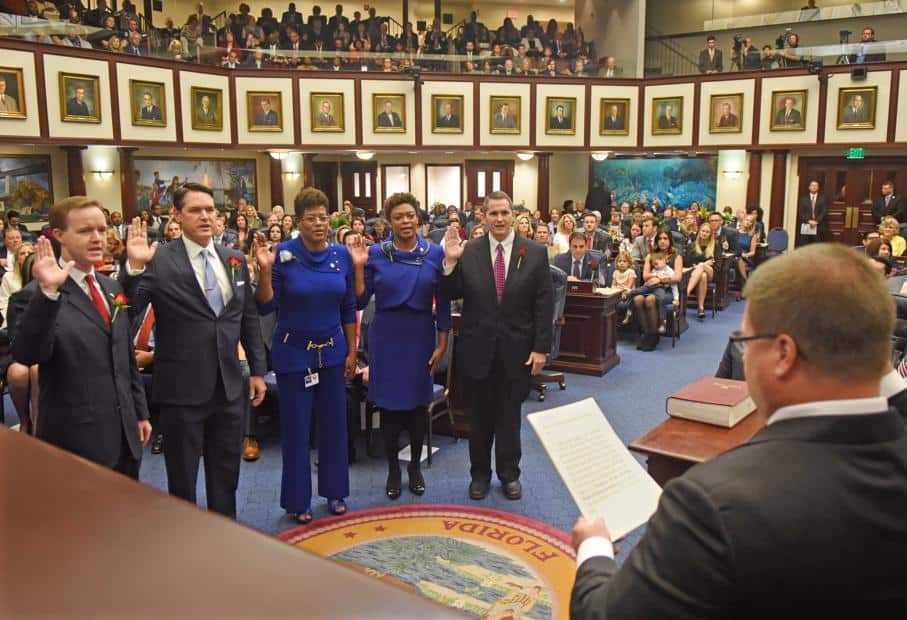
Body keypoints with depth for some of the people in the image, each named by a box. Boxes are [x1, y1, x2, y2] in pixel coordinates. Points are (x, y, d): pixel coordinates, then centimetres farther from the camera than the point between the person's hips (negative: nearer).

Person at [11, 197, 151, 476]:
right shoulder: (39, 293, -12)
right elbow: (26, 355, -27)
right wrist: (48, 293, -37)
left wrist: (140, 411, 17)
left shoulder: (111, 287, 10)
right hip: (76, 440, -7)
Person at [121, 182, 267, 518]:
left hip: (229, 386, 4)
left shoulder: (234, 260, 6)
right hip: (183, 388, -4)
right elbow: (128, 311, -15)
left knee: (226, 475, 18)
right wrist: (134, 267, -29)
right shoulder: (159, 261, -9)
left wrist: (258, 369, 10)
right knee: (182, 478, 13)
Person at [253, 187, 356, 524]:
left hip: (332, 352, 3)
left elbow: (349, 308, 5)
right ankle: (298, 500, 22)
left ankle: (334, 491, 29)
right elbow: (266, 307, -12)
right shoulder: (282, 254, -11)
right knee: (295, 428, 7)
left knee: (334, 424, 12)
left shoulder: (341, 254, -1)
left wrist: (352, 351, 5)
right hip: (293, 353, -3)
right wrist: (265, 269, -26)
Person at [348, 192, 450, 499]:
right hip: (386, 337, 0)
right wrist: (358, 266, -14)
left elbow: (442, 303, 0)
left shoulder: (435, 253, -2)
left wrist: (442, 344, -2)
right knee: (389, 404, 7)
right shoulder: (375, 254, -2)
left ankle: (415, 466, 29)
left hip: (421, 336, 0)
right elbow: (360, 301, -2)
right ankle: (393, 469, 25)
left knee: (418, 403, 10)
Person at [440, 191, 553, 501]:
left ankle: (509, 473, 30)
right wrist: (450, 262, -20)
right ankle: (480, 473, 30)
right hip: (478, 347, 0)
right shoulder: (468, 252, -5)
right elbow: (451, 295, -4)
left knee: (509, 415, 14)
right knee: (479, 416, 14)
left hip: (516, 349, 0)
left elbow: (544, 305, -4)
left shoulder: (535, 252, -4)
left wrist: (541, 348, -7)